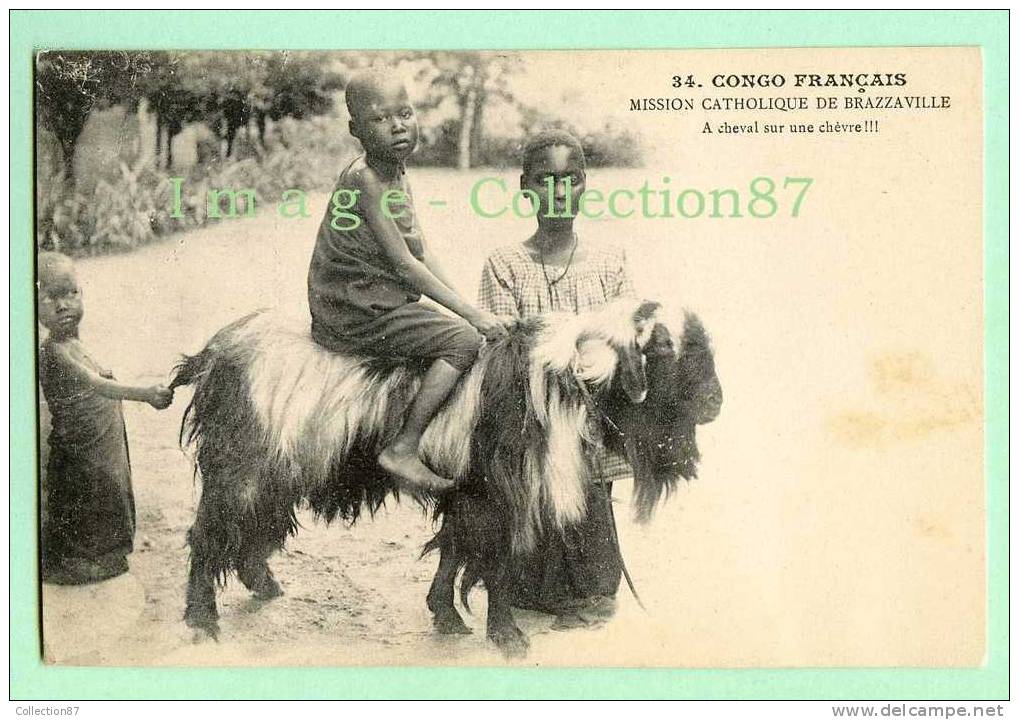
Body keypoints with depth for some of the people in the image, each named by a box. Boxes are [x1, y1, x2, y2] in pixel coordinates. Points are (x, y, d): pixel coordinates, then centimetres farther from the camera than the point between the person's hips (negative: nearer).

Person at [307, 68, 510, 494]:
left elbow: (421, 252, 13)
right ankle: (402, 450, -17)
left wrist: (465, 307, 4)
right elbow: (402, 263, -20)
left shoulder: (396, 172, 11)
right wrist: (470, 313, -18)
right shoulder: (365, 176, -18)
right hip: (356, 312, -10)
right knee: (464, 341, -17)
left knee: (460, 328, 23)